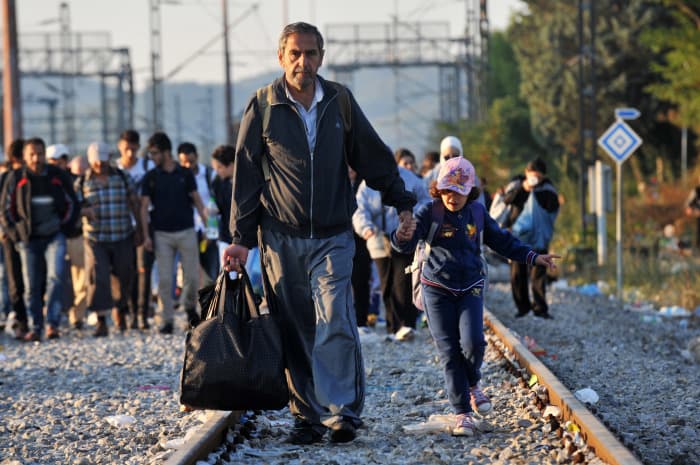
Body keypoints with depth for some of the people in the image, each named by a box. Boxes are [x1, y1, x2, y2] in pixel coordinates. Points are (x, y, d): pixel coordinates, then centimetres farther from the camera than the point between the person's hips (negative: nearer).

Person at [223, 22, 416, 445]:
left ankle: (343, 411, -11)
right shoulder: (263, 107, 1)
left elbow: (374, 157, 14)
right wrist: (241, 239, 1)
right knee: (295, 331, 1)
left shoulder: (339, 101, 4)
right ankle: (308, 415, 6)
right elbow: (246, 176, 4)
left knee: (335, 323, -14)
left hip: (333, 237, 0)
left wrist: (402, 202, 13)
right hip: (281, 239, 0)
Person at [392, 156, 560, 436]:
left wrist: (533, 258, 15)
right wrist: (403, 237, -43)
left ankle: (472, 385, 16)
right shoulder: (429, 212, -7)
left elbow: (501, 240, 18)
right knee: (449, 352, -4)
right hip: (437, 289, -2)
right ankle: (462, 412, 2)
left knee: (472, 343, -16)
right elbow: (407, 244, -19)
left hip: (470, 288, 2)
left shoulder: (477, 212, 5)